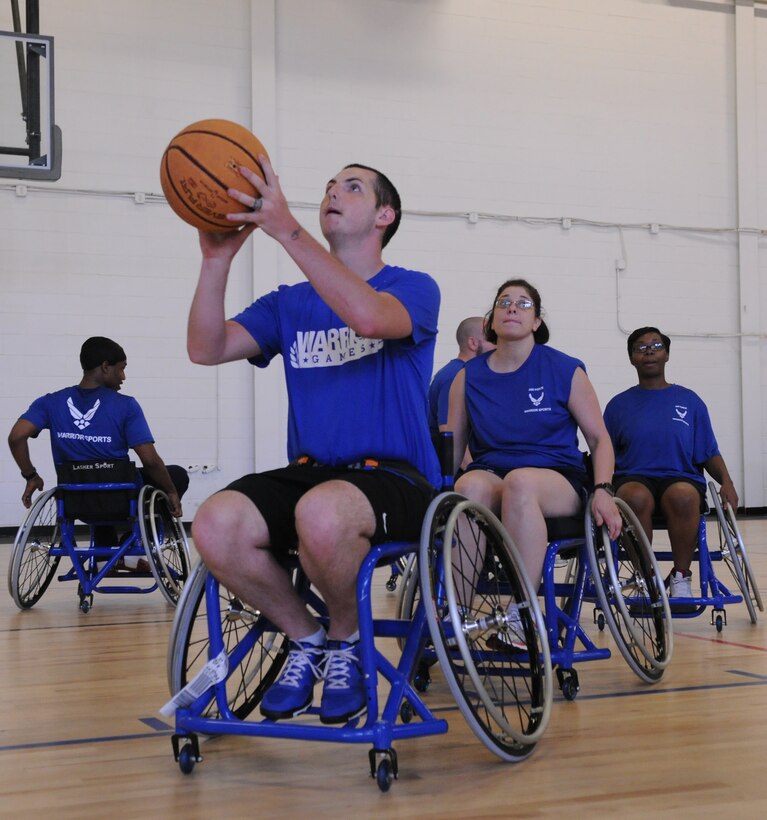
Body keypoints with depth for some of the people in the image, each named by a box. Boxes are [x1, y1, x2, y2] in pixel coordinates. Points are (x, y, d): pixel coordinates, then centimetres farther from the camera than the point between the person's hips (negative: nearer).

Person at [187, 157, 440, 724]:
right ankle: (306, 640, -1)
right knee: (215, 525, -27)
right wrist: (218, 257, -12)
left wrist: (287, 230, -28)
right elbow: (207, 349, 1)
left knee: (321, 514, -39)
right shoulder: (289, 303, 16)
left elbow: (367, 317, -24)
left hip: (394, 479, -4)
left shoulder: (414, 289, 2)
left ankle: (347, 641, -6)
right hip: (310, 473, 4)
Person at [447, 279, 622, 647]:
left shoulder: (566, 371, 4)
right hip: (490, 474, 2)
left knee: (520, 481, -38)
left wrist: (602, 491, -10)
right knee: (470, 486, -35)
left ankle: (522, 616, -36)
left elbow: (599, 439, 7)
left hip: (558, 481, -2)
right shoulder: (468, 377, 10)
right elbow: (451, 448, 12)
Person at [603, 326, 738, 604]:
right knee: (635, 497, -38)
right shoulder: (619, 405, 14)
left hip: (681, 479, 0)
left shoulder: (690, 401, 14)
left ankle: (681, 577, -19)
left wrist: (726, 482, -6)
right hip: (634, 479, 0)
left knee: (683, 496, -38)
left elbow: (709, 454, 13)